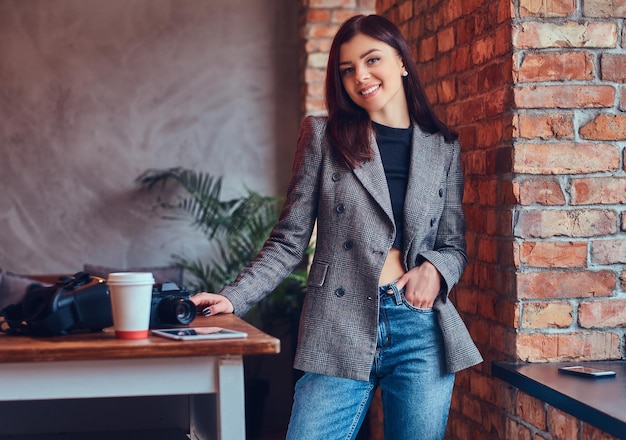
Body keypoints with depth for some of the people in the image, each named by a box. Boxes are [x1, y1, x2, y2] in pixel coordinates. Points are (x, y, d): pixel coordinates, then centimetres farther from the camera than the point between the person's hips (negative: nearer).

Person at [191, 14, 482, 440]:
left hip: (423, 333, 2)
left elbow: (454, 245, 16)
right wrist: (234, 297, -8)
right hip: (340, 333, -2)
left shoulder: (444, 148, 11)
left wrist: (434, 268, -7)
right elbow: (290, 241, 5)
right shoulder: (323, 136, 6)